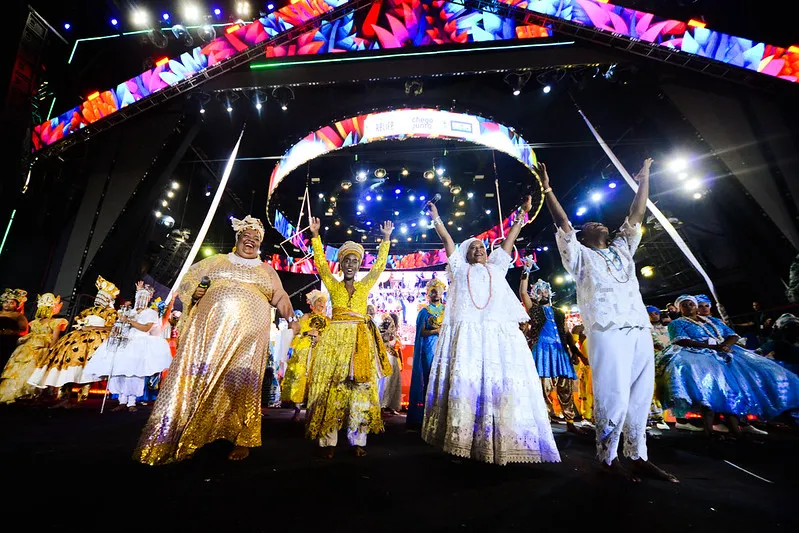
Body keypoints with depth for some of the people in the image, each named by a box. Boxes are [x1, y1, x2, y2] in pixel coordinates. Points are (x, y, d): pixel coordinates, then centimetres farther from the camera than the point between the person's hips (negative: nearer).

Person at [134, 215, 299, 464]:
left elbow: (281, 297, 15)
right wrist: (195, 294, -2)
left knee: (241, 381, -6)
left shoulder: (266, 269, 18)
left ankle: (242, 440, 2)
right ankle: (183, 439, 7)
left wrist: (291, 319, 2)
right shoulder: (217, 261, 18)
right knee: (197, 377, -4)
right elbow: (188, 281, 19)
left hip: (247, 331, -1)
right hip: (210, 327, 1)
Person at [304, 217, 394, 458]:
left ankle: (357, 440, 8)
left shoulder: (365, 286, 14)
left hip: (361, 340, 1)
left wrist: (386, 239, 11)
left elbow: (379, 265, 12)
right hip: (335, 338, -1)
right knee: (332, 386, -3)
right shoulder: (333, 285, 11)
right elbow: (321, 262, 5)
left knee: (360, 387, 0)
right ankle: (329, 441, 4)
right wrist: (315, 235, 1)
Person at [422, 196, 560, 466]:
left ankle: (501, 444, 0)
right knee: (464, 383, -6)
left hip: (499, 334, 2)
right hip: (466, 334, -1)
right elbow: (446, 239, 23)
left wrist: (522, 214, 32)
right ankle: (462, 441, 1)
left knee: (503, 384, -6)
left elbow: (509, 239, 28)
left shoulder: (497, 267, 26)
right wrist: (436, 217, 25)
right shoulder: (459, 269, 21)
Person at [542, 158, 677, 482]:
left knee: (640, 396, 7)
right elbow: (563, 224, 2)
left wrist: (644, 180, 31)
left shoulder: (622, 249, 26)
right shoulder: (582, 257, 10)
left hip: (641, 330, 6)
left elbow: (636, 217, 27)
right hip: (607, 331, -6)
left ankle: (638, 457, 17)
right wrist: (547, 189, -1)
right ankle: (608, 458, 6)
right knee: (614, 397, -7)